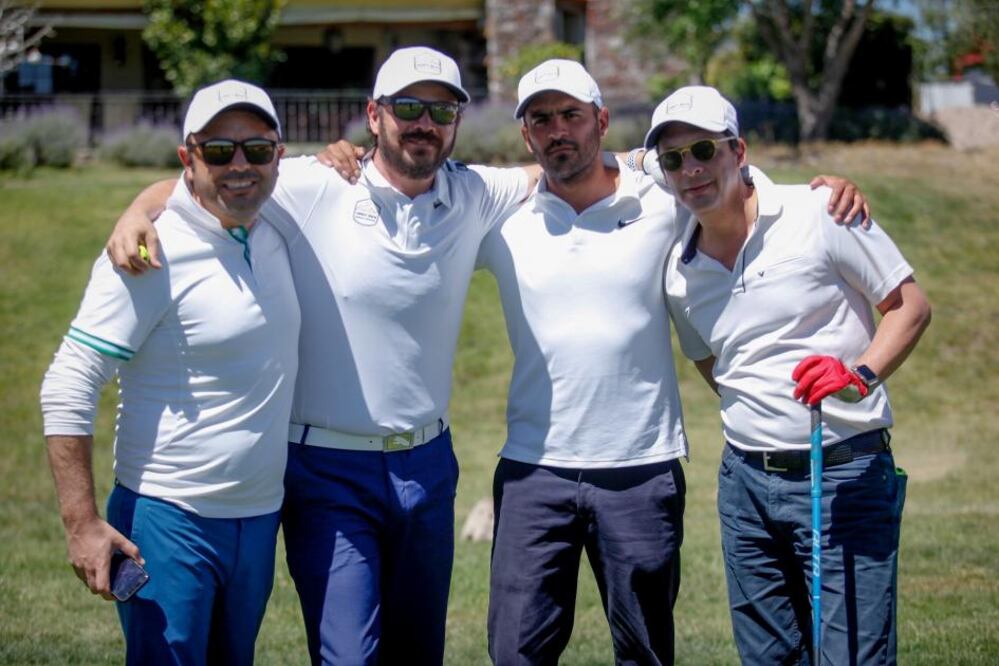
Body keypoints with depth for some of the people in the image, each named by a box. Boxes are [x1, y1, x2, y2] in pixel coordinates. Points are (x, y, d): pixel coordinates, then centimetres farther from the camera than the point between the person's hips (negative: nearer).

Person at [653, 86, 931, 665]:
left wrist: (860, 374, -21)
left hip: (846, 474, -5)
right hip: (747, 481, 5)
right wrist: (751, 420, 9)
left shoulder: (820, 213, -8)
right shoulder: (681, 273, 7)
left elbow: (911, 305, -5)